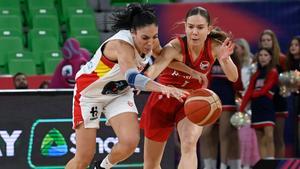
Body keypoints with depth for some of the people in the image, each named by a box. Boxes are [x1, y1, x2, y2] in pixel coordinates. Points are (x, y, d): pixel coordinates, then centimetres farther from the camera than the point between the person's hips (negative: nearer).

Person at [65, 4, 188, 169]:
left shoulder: (151, 42, -13)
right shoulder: (122, 44, -36)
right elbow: (131, 76, -54)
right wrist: (164, 88, -68)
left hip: (120, 92, 6)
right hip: (89, 92, -6)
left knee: (130, 142, -18)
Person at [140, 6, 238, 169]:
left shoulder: (214, 47, -16)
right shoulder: (175, 47, -26)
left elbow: (233, 77, -22)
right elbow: (156, 67, -43)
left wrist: (224, 59, -43)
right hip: (163, 101, -1)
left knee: (189, 143, -30)